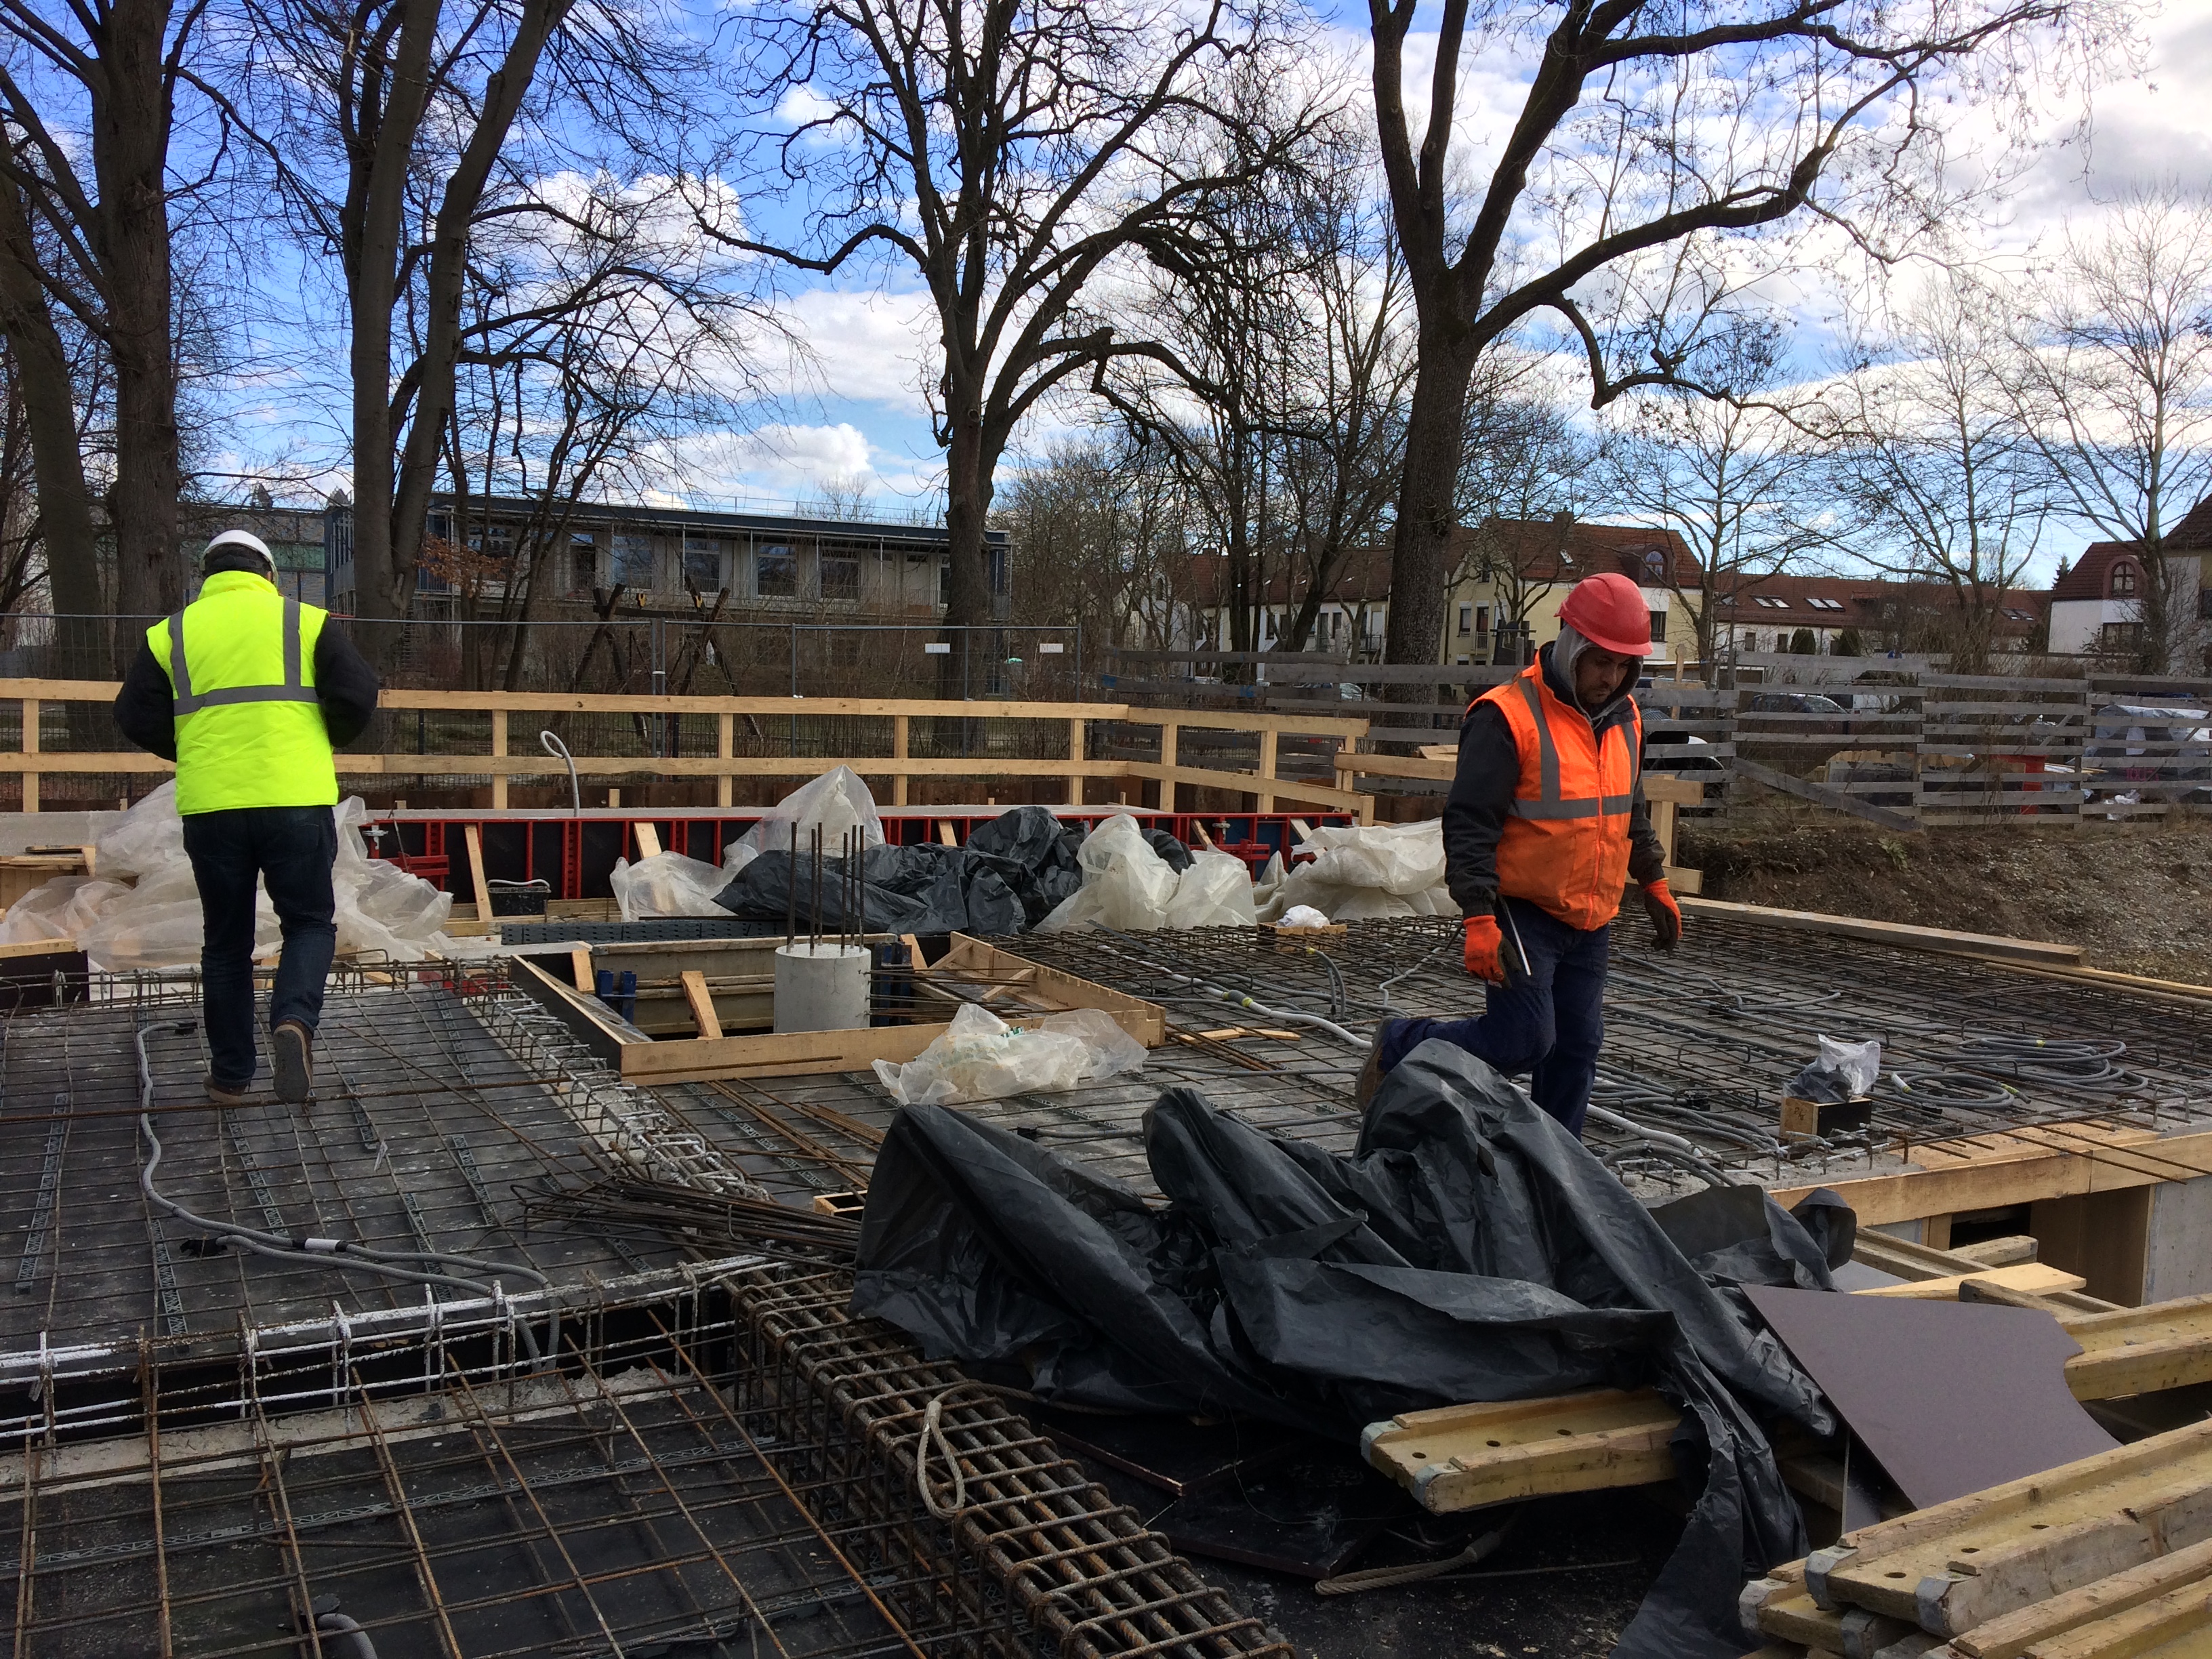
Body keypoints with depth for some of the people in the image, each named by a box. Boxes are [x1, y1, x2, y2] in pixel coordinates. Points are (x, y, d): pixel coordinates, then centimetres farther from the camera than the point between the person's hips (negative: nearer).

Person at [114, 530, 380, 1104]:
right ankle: (293, 1021, -15)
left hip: (211, 807, 2)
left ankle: (230, 1076, 19)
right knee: (309, 923, 12)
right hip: (297, 800, -2)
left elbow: (136, 717, 5)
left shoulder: (173, 632, 11)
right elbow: (357, 696, -4)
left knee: (227, 941, 14)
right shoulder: (305, 620, 6)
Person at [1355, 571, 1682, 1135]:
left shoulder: (1624, 717, 9)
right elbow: (1469, 824, -18)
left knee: (1577, 1047, 9)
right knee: (1524, 1040, -11)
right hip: (1522, 913, -7)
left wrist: (1653, 882, 24)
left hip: (1592, 919, 7)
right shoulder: (1507, 716, -16)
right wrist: (1480, 920, -23)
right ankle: (1400, 1047, 11)